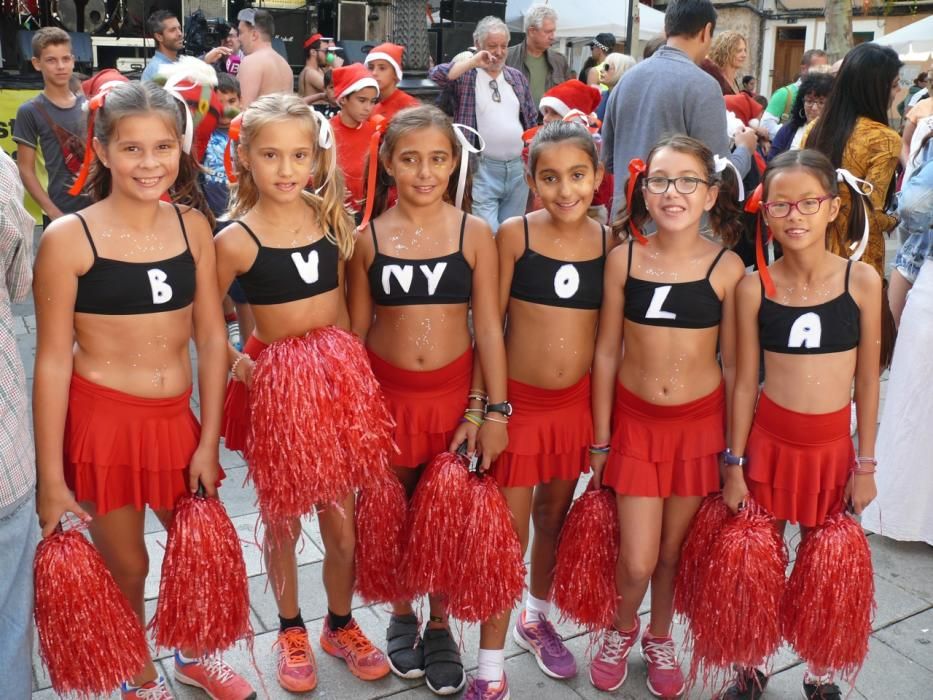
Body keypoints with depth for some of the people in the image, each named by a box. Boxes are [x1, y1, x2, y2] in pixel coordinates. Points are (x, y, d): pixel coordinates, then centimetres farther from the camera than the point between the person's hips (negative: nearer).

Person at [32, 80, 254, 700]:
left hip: (176, 417, 4)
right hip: (100, 420, -3)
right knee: (126, 566, 11)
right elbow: (53, 360, -10)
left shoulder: (193, 226, 0)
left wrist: (209, 441, 0)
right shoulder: (69, 238, -11)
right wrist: (51, 480, -9)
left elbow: (211, 337, 2)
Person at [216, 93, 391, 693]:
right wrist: (233, 362, -14)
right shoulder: (237, 240, -11)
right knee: (282, 520, 13)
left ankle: (341, 625, 34)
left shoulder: (332, 220, 0)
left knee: (342, 521, 10)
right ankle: (291, 630, 36)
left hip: (334, 379, 3)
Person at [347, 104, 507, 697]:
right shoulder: (369, 239, -2)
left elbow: (489, 326, -4)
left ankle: (440, 626, 31)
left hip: (454, 392, 0)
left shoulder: (474, 233, -4)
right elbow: (357, 327, 4)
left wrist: (495, 410, -6)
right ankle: (401, 617, 36)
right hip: (387, 393, 1)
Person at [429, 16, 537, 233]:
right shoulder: (466, 74, 0)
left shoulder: (517, 76, 15)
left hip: (518, 168, 5)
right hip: (482, 168, -5)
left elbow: (532, 120, 19)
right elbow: (436, 74, -21)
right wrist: (473, 62, -16)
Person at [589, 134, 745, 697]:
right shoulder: (624, 260, -7)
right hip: (634, 420, 0)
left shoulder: (727, 268, -8)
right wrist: (601, 439, 1)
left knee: (673, 548, 14)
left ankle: (660, 637, 43)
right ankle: (622, 628, 35)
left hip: (700, 423, 0)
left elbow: (733, 363, -1)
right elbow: (607, 352, -2)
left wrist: (734, 449, 2)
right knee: (636, 562, 1)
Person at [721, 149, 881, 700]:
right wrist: (735, 464, -1)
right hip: (768, 442, 0)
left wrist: (866, 464, 0)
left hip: (834, 446, 0)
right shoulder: (754, 288, -8)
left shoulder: (862, 281, -8)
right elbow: (745, 382, -3)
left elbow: (868, 380, -2)